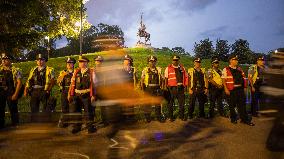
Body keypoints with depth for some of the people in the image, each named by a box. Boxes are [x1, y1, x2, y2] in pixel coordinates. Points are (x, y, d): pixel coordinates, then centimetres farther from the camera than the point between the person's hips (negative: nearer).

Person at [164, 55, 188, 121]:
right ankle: (170, 116, 14)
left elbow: (185, 77, 16)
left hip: (181, 87, 3)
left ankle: (182, 116, 19)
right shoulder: (168, 68, 2)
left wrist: (185, 86, 9)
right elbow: (166, 78, 2)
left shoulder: (182, 68, 12)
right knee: (170, 103, 3)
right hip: (172, 88, -3)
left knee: (182, 102, 7)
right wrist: (166, 87, -3)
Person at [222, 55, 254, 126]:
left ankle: (245, 119, 12)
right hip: (231, 90, -5)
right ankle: (233, 119, 20)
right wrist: (226, 89, -15)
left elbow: (243, 78, 19)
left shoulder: (239, 69, 14)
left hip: (240, 89, 5)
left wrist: (244, 87, 12)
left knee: (242, 104, 6)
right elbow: (224, 80, -8)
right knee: (232, 105, 5)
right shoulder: (226, 69, -4)